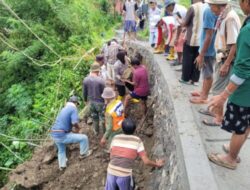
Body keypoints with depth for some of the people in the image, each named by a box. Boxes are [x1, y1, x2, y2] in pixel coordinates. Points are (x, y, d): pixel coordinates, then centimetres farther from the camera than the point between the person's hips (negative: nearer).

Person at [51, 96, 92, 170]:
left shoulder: (64, 109, 18)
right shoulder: (74, 109, -8)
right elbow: (74, 122, -25)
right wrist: (78, 127, -3)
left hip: (54, 135, 9)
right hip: (62, 136, -9)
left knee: (61, 149, 36)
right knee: (84, 138, 6)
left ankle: (62, 165, 49)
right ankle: (83, 154, 26)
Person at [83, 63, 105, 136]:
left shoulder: (85, 80, -8)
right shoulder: (101, 80, -23)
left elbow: (84, 92, 2)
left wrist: (85, 100, 19)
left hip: (91, 102, 5)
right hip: (100, 102, -4)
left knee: (94, 117, 23)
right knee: (103, 117, 15)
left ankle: (96, 131, 40)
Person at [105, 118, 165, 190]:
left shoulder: (116, 138, 4)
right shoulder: (137, 141, -5)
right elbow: (146, 161, -7)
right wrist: (157, 164, 11)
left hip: (111, 172, 3)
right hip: (124, 175, -3)